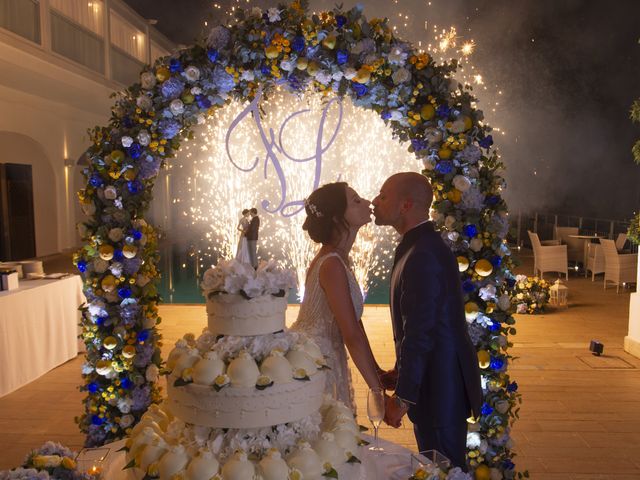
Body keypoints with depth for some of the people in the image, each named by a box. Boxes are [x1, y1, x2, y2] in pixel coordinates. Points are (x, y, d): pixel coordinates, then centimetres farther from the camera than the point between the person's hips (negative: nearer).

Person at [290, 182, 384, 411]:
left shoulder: (338, 258, 6)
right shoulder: (332, 265, -22)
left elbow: (354, 322, 8)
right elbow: (352, 336, -23)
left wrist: (377, 371, 9)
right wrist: (379, 393, -19)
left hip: (325, 359, 9)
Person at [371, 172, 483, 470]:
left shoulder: (423, 255, -24)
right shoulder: (419, 246, 7)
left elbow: (420, 333, -25)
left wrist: (401, 398, -19)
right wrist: (400, 373, 14)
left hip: (440, 387, -9)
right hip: (436, 379, 9)